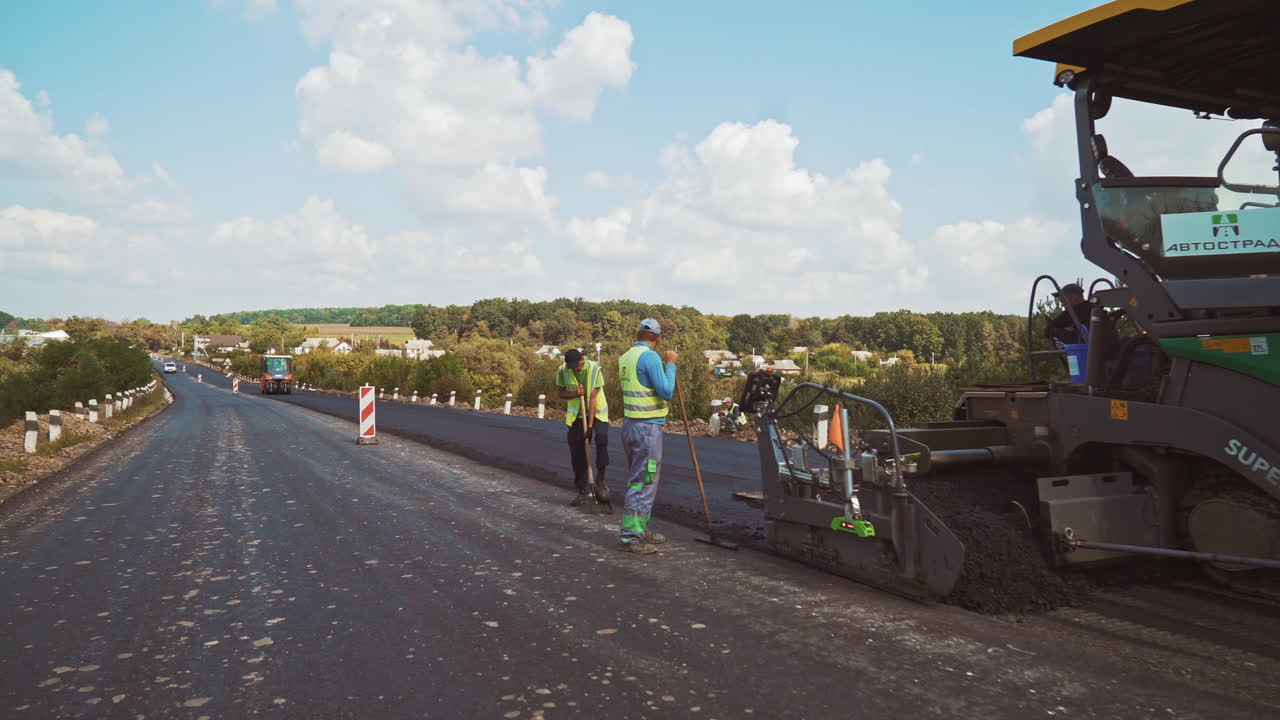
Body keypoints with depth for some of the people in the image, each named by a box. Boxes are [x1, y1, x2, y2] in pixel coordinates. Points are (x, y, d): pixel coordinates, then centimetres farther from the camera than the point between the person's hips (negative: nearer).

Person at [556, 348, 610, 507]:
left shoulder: (594, 369, -21)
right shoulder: (563, 370, -11)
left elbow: (593, 398, -22)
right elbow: (561, 394, 1)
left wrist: (590, 425, -24)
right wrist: (575, 394, -22)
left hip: (597, 412, -3)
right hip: (576, 415, 3)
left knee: (601, 437, -28)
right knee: (577, 452, 2)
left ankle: (600, 480, -14)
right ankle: (583, 491, 13)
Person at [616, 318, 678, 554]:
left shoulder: (626, 357, 12)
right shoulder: (651, 357, -15)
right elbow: (666, 392, -16)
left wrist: (664, 364, 21)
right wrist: (670, 365, -5)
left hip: (630, 424, 9)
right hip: (647, 427, -9)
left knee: (637, 480, 17)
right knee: (643, 483, -5)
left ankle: (640, 530, 26)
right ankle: (630, 537, -2)